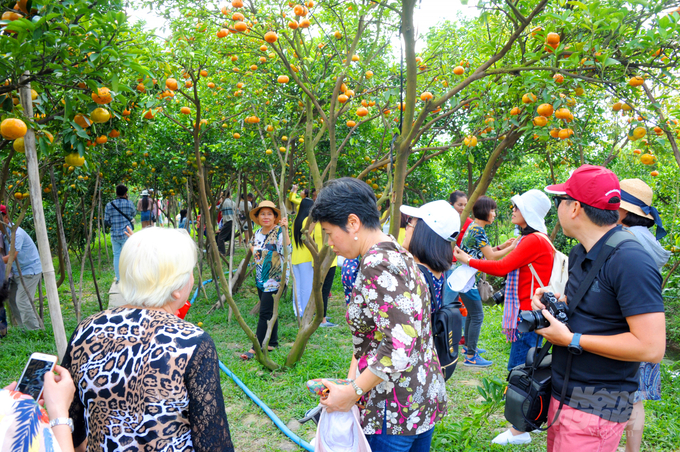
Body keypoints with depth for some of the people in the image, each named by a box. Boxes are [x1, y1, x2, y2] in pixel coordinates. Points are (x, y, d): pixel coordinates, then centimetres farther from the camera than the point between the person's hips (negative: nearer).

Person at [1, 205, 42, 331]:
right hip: (17, 272, 9)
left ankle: (34, 330, 0)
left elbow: (11, 258, -27)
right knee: (12, 299, 10)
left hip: (30, 270, -9)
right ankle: (25, 328, 18)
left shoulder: (16, 233, -22)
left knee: (22, 301, -10)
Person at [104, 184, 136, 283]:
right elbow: (133, 214, 12)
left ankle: (118, 279, 16)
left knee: (116, 255, 12)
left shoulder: (109, 205, 2)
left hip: (114, 234, 3)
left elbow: (106, 221, 4)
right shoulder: (129, 203, -5)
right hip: (126, 234, -3)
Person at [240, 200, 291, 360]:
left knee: (265, 312, -8)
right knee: (269, 312, 16)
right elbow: (252, 245, 29)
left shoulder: (278, 231, -14)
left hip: (274, 279, -7)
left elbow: (287, 250, -32)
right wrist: (255, 253, 10)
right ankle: (272, 343, 27)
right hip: (261, 278, 8)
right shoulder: (257, 233, 7)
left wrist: (284, 229, -41)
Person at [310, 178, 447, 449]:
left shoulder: (376, 265, -22)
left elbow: (400, 344, -30)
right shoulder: (397, 253, 8)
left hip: (395, 411, -9)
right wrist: (351, 381, 8)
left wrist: (351, 393, -20)